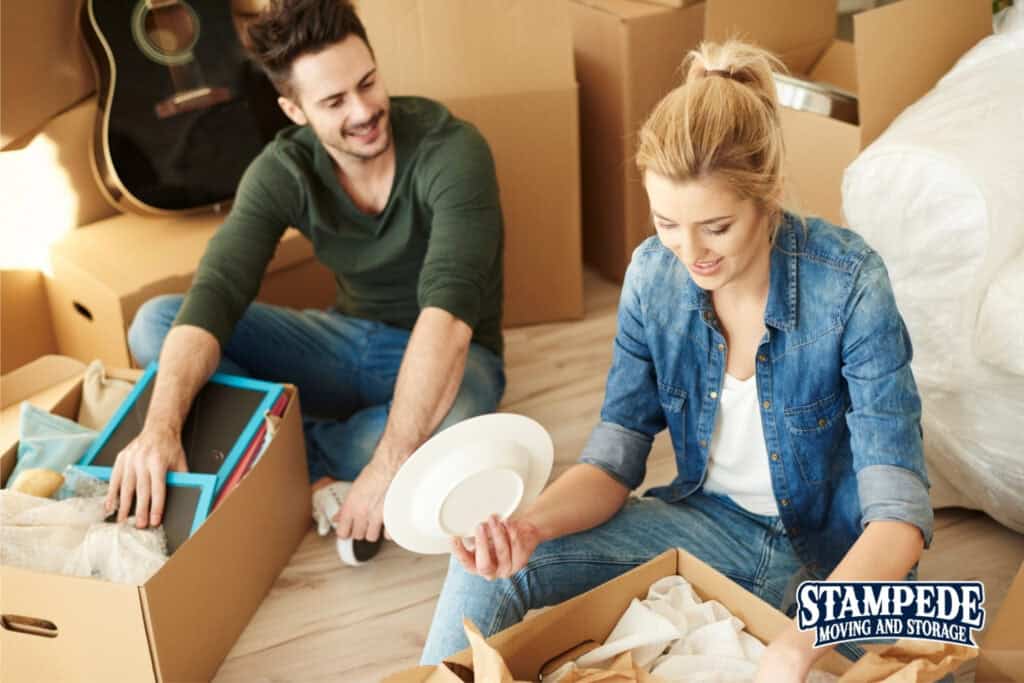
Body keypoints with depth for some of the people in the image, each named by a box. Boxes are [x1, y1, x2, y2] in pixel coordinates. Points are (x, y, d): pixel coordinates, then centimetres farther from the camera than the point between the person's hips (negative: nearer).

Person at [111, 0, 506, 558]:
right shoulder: (284, 170, -13)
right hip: (352, 339, 4)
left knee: (446, 435, -41)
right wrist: (161, 427, -42)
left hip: (446, 356, -3)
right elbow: (213, 296, -24)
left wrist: (389, 463, -46)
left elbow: (449, 309, -37)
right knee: (154, 325, -11)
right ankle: (322, 455, -18)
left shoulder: (450, 151, -26)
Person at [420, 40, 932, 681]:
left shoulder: (849, 284, -25)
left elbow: (898, 514, -29)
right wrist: (530, 527, -30)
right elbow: (614, 459, -8)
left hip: (839, 555, -2)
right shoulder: (654, 274, -12)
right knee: (487, 569, -14)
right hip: (711, 521, 3)